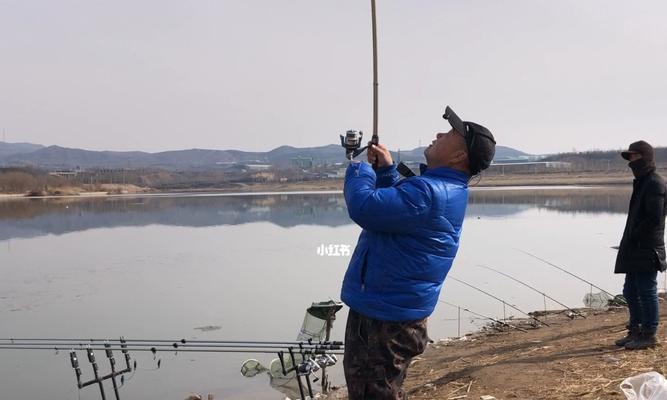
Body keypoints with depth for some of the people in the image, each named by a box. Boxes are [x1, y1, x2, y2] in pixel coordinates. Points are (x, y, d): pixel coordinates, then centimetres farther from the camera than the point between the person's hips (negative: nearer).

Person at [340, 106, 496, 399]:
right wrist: (386, 169, 10)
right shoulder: (442, 188, 11)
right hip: (380, 309, 11)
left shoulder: (428, 193, -26)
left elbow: (365, 207, -32)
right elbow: (392, 205, 26)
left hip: (386, 318, -11)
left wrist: (360, 169, -12)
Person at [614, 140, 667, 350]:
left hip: (647, 251, -10)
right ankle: (635, 331, 25)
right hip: (635, 251, 10)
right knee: (630, 291, 14)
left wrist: (634, 236, -14)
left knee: (646, 291, -2)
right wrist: (629, 240, 12)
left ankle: (649, 335, 7)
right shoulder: (641, 183, 17)